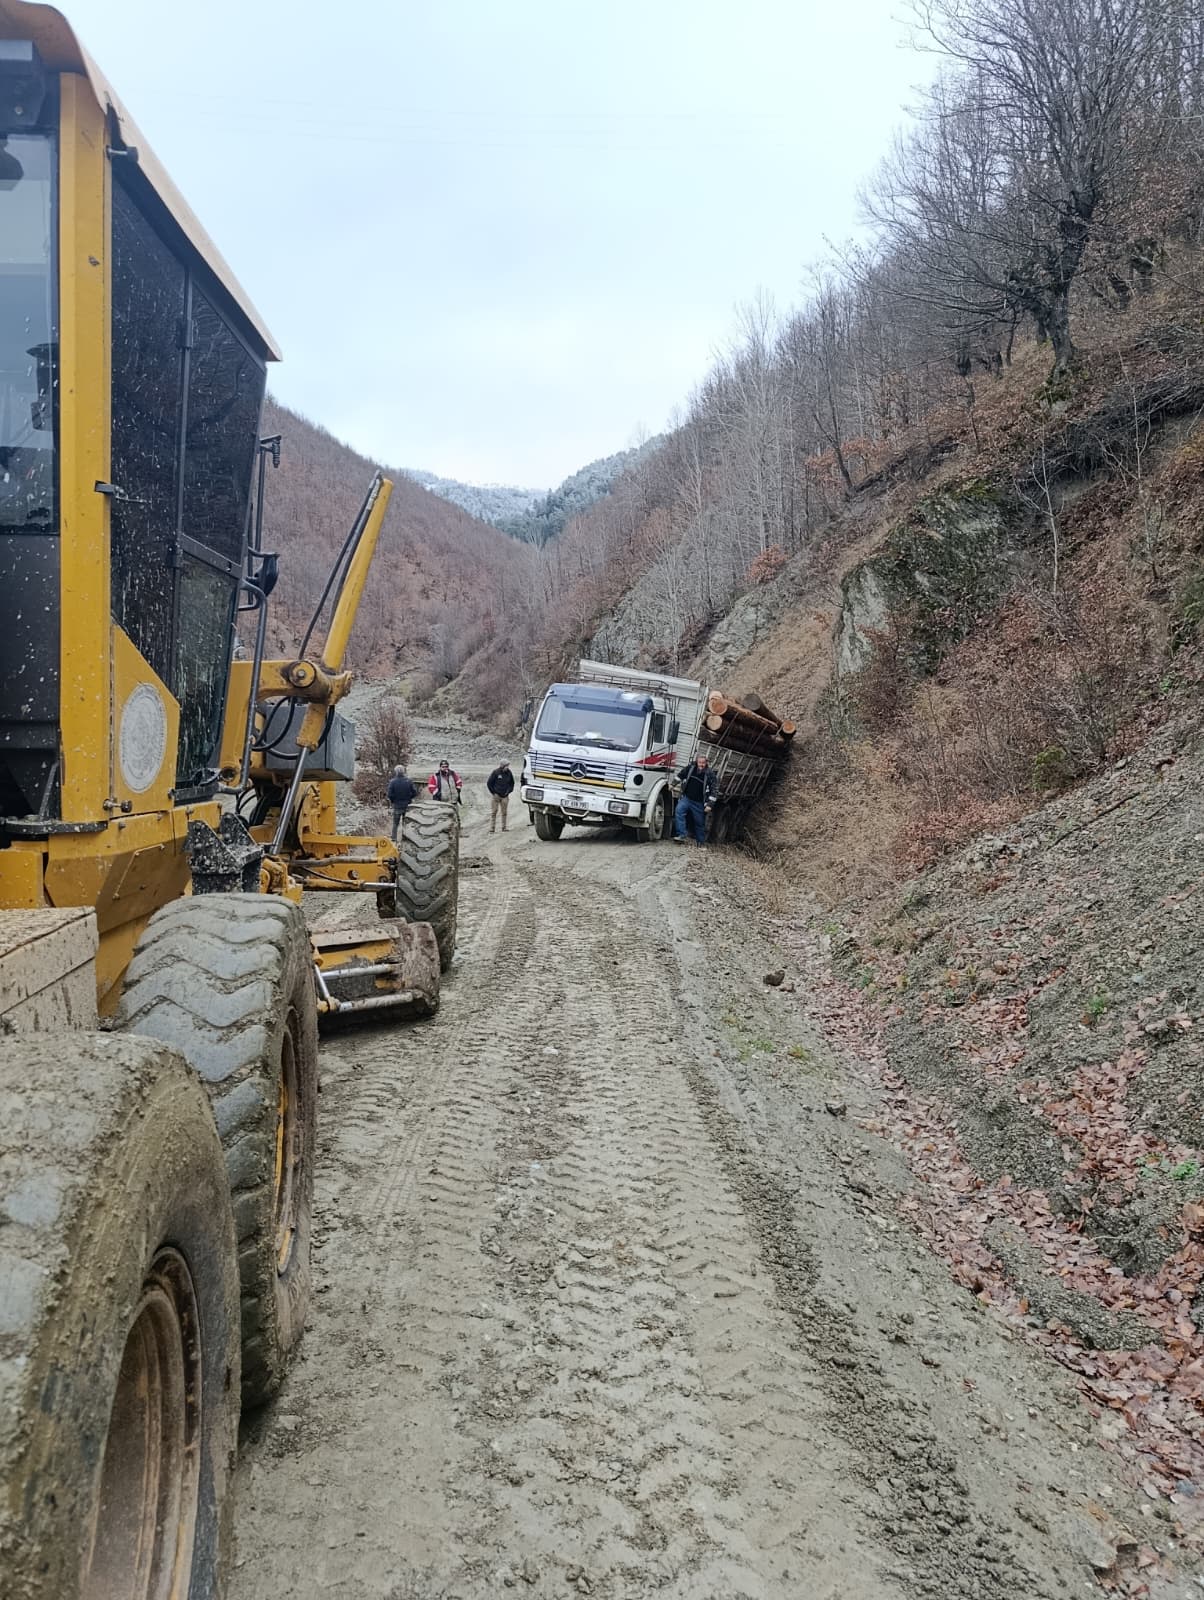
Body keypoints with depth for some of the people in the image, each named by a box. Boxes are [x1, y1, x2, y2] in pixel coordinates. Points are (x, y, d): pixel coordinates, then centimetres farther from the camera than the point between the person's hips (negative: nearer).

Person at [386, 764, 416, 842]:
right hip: (406, 805, 2)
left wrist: (392, 801, 2)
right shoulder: (408, 781, -5)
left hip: (397, 805, -2)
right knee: (406, 822, 15)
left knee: (395, 823, 10)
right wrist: (408, 798, 10)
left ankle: (394, 839, 12)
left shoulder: (393, 782, -13)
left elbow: (389, 794, -16)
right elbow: (414, 792, -5)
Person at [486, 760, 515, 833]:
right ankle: (492, 829, -3)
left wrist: (509, 791, 7)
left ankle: (504, 828, 12)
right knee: (493, 812, -4)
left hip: (505, 796, 4)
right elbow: (489, 783, -5)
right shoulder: (496, 772, -10)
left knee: (504, 812, 6)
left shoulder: (509, 773, 3)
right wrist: (493, 792, -5)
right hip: (495, 795, -4)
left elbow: (512, 783, 18)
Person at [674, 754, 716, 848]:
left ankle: (701, 843, 23)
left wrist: (710, 805, -13)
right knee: (679, 810, -24)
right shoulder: (690, 768, -3)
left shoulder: (710, 774, -12)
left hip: (699, 803, -2)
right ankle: (682, 835, -26)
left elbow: (714, 790, -9)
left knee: (700, 823, 7)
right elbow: (680, 775, 17)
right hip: (686, 798, 2)